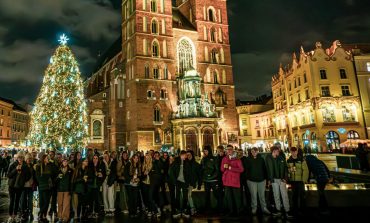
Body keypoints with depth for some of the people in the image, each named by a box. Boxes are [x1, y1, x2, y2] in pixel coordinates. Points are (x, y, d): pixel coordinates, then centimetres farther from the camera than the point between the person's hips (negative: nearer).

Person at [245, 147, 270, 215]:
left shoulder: (261, 159, 7)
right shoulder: (248, 159, 1)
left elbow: (264, 169, 10)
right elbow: (246, 169, 1)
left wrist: (265, 178, 5)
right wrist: (247, 178, -4)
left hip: (261, 180, 2)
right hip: (251, 180, -2)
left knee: (262, 195, 7)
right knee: (253, 195, 3)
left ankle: (264, 208, 18)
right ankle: (254, 209, 15)